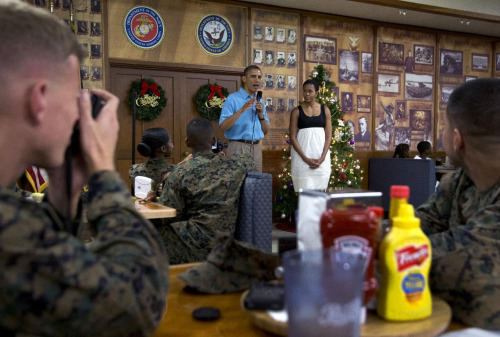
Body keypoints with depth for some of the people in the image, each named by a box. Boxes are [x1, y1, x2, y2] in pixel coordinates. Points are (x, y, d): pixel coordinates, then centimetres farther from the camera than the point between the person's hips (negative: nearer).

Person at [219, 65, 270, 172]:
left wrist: (261, 115, -2)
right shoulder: (233, 99, -3)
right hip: (239, 147, -6)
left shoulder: (259, 101, 16)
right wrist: (241, 110, -23)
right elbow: (222, 126, -15)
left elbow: (265, 131, 15)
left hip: (256, 148, 6)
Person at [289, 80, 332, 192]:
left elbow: (328, 136, 5)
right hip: (302, 157, -2)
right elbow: (292, 137, -2)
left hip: (321, 158, 2)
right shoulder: (297, 111, 2)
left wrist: (322, 158, -7)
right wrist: (305, 159, -12)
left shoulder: (325, 110, 8)